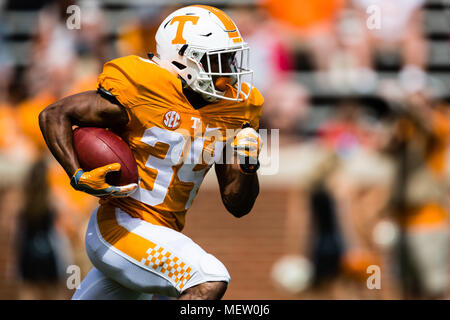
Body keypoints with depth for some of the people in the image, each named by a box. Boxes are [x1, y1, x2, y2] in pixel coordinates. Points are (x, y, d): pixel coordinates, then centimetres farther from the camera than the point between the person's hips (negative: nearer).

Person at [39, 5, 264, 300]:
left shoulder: (232, 109, 6)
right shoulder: (144, 89, -14)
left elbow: (237, 206, 10)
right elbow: (54, 115, -8)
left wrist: (248, 166, -11)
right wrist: (80, 177, -19)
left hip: (162, 237, 8)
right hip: (120, 226, -8)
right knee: (210, 282, -26)